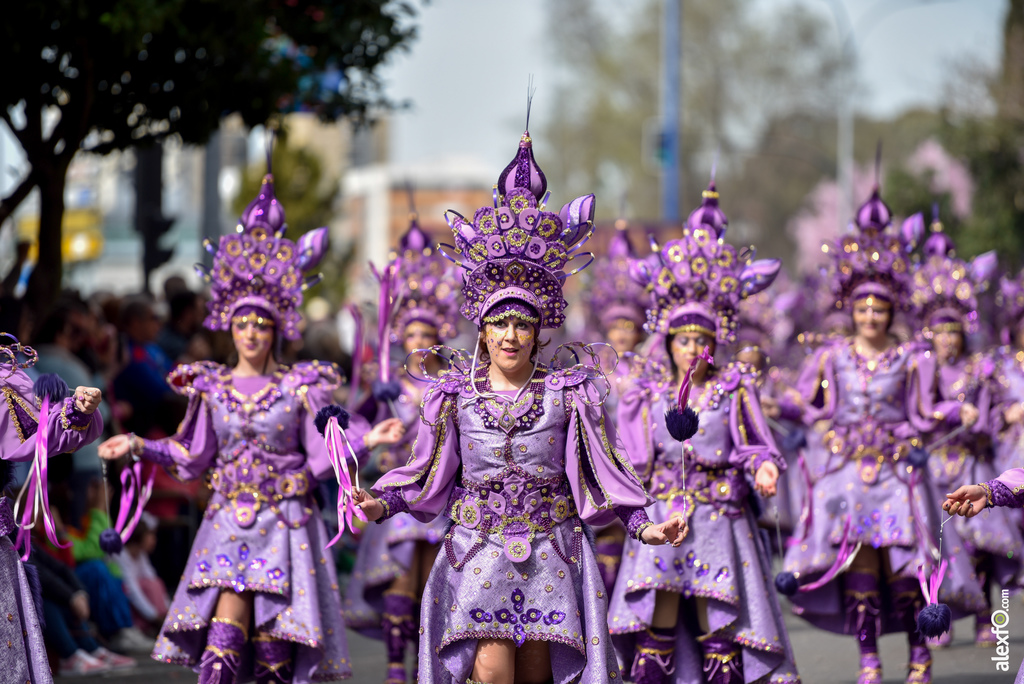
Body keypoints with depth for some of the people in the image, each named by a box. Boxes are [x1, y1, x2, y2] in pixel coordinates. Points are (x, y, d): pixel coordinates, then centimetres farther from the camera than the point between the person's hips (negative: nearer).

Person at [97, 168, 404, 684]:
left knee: (274, 636, -5)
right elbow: (193, 456, 12)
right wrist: (139, 446, 6)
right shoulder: (212, 387, 8)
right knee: (226, 624, -12)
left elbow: (320, 454, 0)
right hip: (228, 519, 1)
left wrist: (365, 439, -13)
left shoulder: (297, 388, 2)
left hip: (284, 520, -1)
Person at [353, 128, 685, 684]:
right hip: (478, 550, 0)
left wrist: (642, 525, -6)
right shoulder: (455, 393, 4)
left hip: (550, 552, 0)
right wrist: (381, 503, -7)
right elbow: (430, 473, 8)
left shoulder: (567, 391, 3)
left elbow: (602, 470, 4)